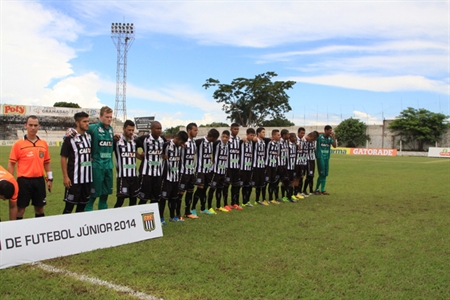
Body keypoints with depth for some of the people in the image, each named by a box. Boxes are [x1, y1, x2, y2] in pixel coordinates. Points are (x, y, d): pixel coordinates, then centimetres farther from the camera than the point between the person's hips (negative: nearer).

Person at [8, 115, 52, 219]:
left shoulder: (44, 143, 6)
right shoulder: (18, 144, -4)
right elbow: (11, 164, -2)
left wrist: (50, 179, 9)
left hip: (39, 180, 3)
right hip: (24, 181, -3)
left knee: (39, 208, 12)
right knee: (20, 208, 3)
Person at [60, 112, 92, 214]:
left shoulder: (89, 137, 10)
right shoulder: (70, 138, -8)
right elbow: (63, 158, -8)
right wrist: (65, 177, -13)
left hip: (87, 178, 6)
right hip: (74, 179, -6)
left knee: (83, 205, 12)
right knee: (69, 205, 0)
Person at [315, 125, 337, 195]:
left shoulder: (330, 138, 8)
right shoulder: (319, 136, -7)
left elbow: (334, 146, -2)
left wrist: (333, 137, -9)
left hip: (327, 158, 6)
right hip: (320, 157, -6)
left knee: (325, 174, 6)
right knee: (322, 174, -6)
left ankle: (322, 190, 12)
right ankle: (317, 189, 5)